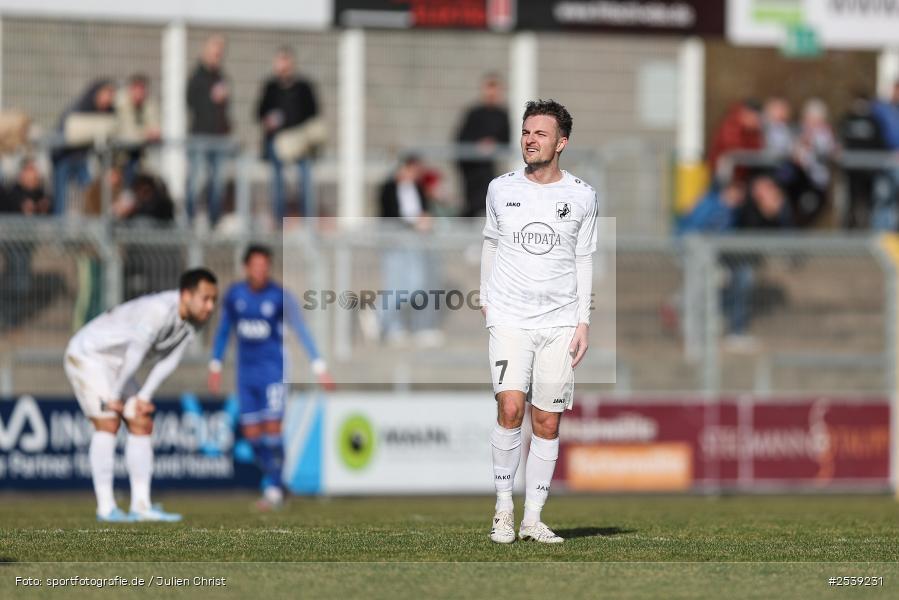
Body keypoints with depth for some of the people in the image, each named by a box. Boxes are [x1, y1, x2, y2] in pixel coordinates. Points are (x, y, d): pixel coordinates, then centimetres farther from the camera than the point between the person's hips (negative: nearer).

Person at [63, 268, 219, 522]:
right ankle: (106, 507, -18)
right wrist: (114, 396, -19)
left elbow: (170, 360, 0)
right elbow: (135, 354, -27)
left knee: (142, 424, 2)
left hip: (114, 364, 9)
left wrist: (144, 396, -4)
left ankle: (141, 506, 1)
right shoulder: (159, 310, -33)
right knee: (107, 423, -18)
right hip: (87, 355, -9)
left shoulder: (195, 318, -5)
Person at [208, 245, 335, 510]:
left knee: (272, 428, -13)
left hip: (273, 370, -4)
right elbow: (223, 331, 15)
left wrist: (320, 368, -18)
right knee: (251, 433, 3)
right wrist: (215, 366, 16)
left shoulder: (280, 297, -10)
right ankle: (273, 480, 20)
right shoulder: (234, 295, 1)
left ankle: (273, 489, -4)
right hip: (246, 373, 4)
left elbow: (302, 332, -12)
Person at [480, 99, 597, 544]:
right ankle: (503, 507, -6)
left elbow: (583, 259, 10)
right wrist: (485, 295, 16)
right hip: (509, 319, -1)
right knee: (510, 408, -18)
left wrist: (583, 322, 5)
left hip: (559, 322, 1)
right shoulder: (501, 189, 5)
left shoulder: (581, 197, 4)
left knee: (547, 423, 0)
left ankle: (533, 518, 7)